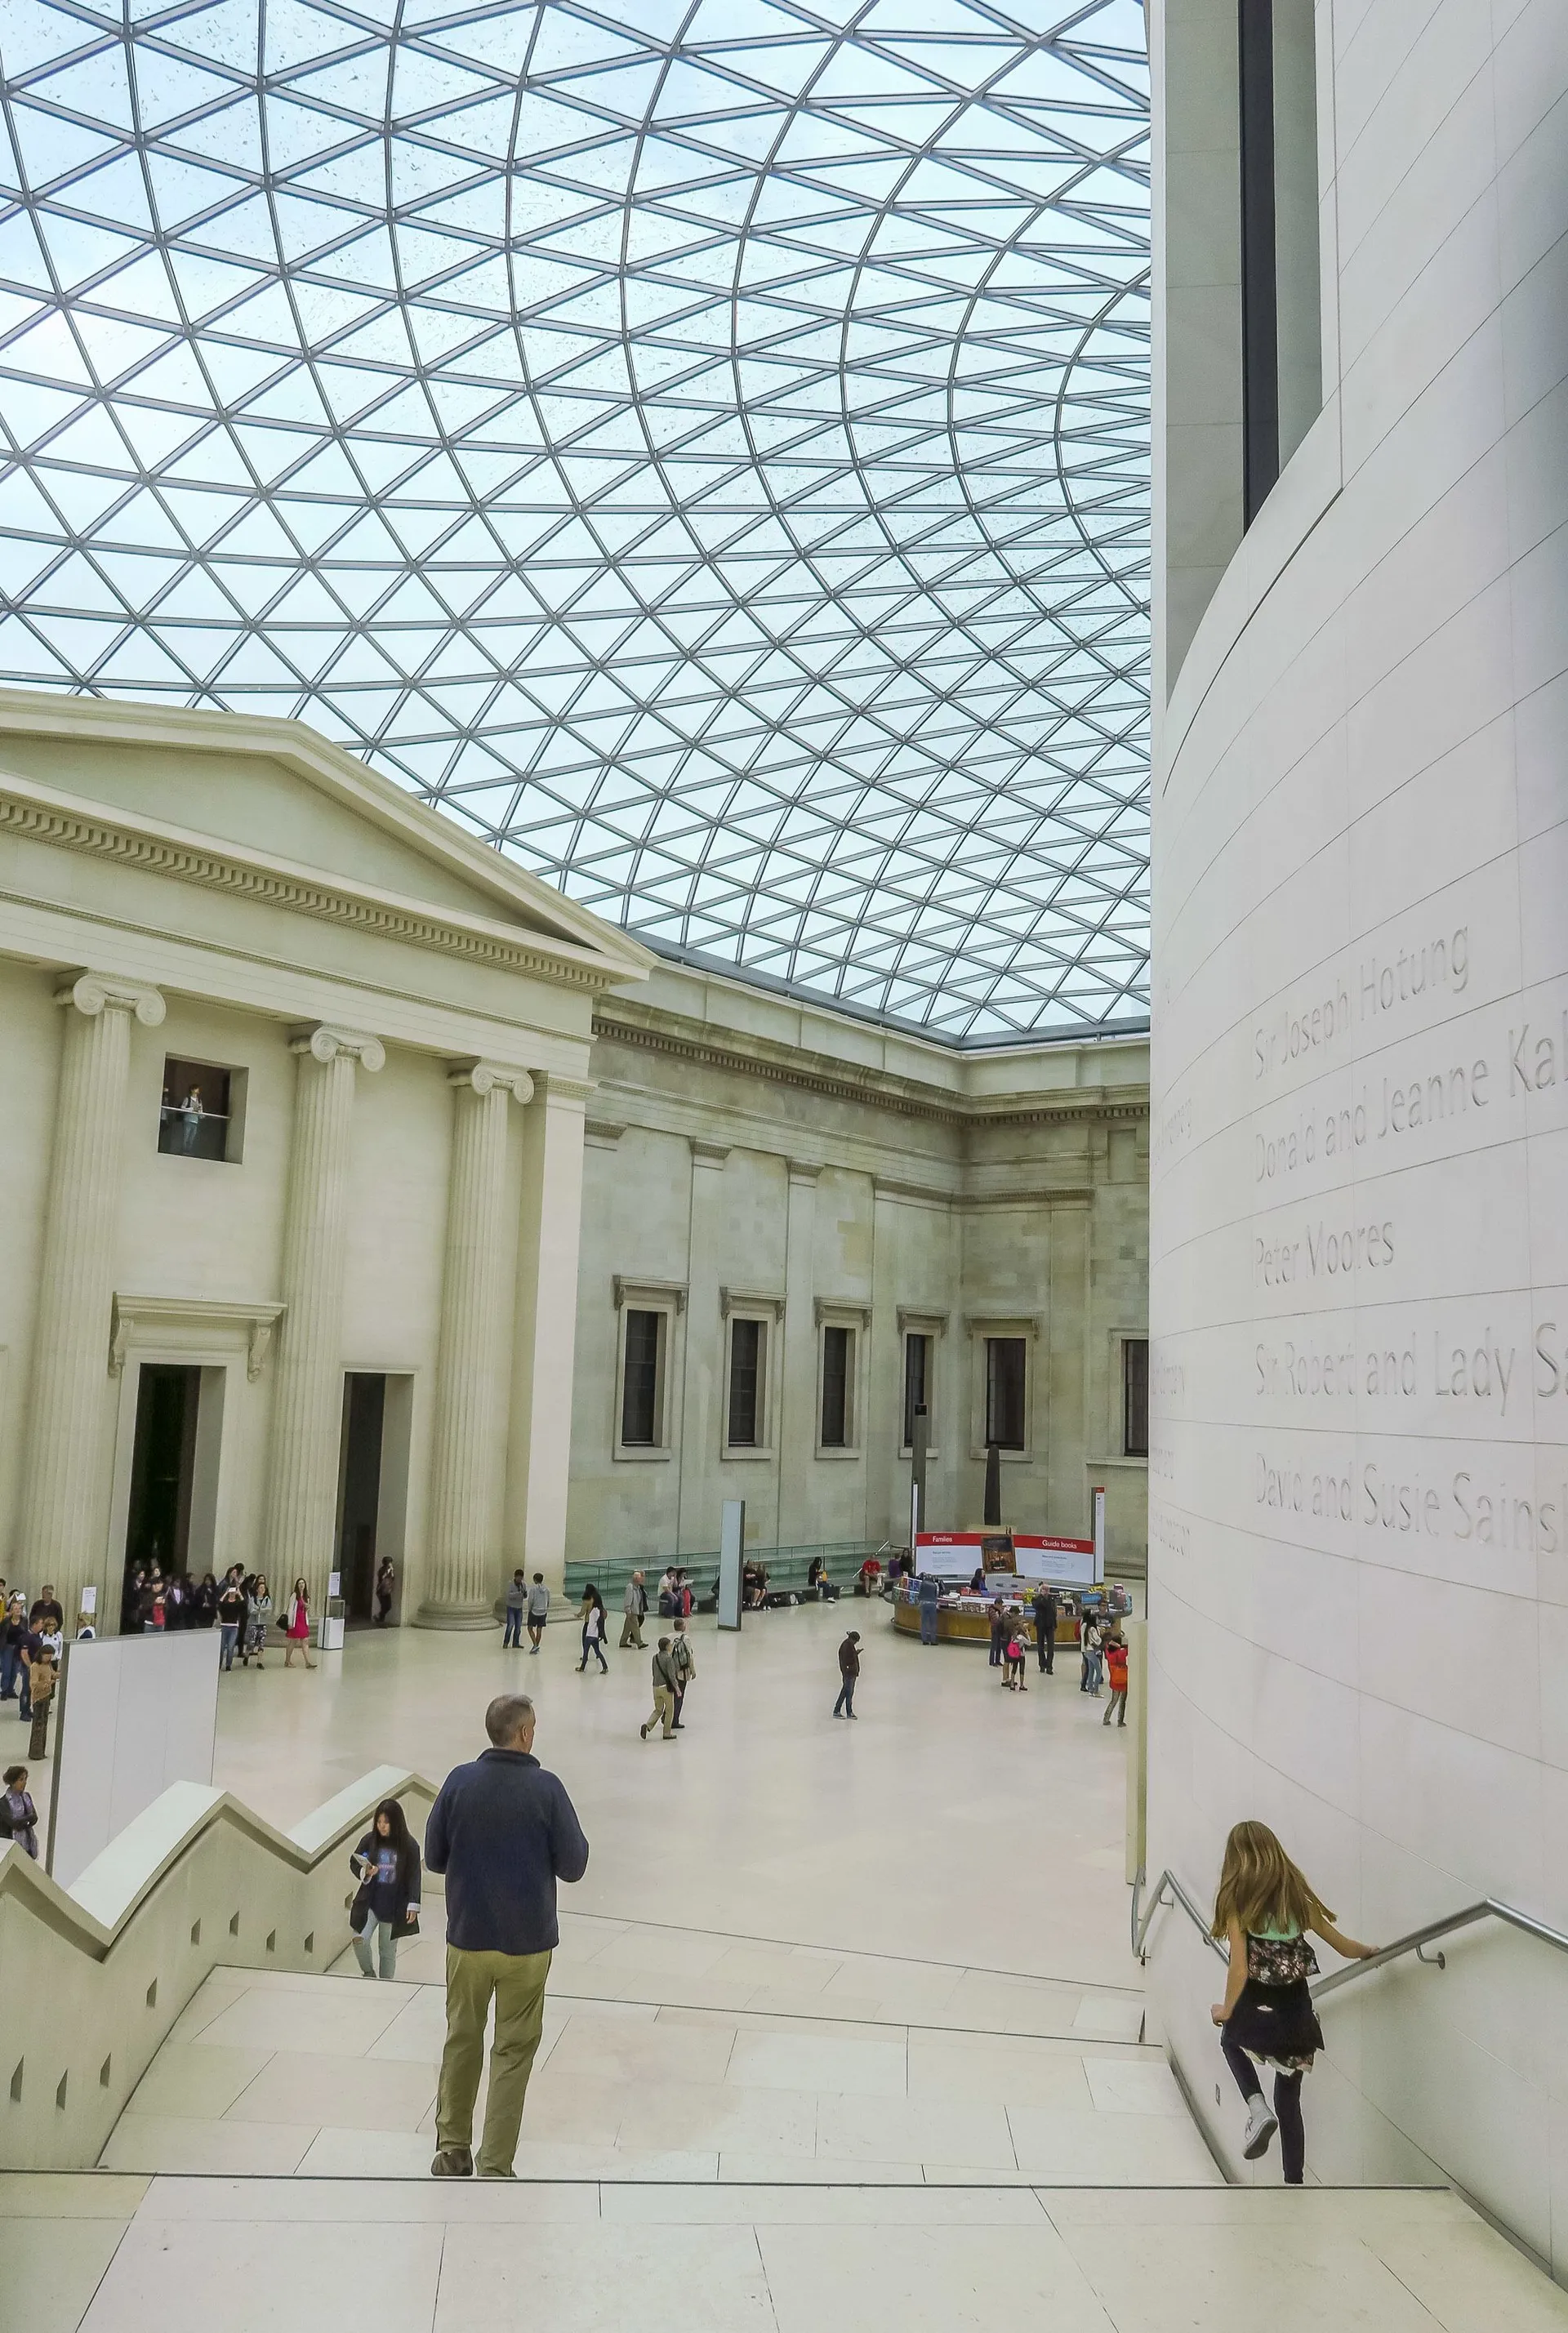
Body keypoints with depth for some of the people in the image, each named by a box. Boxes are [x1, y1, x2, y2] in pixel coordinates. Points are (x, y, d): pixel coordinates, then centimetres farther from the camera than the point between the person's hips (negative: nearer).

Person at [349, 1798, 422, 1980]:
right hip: (370, 1902, 1)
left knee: (388, 1950, 8)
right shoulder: (369, 1840, -4)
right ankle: (368, 1973, 12)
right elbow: (354, 1863, 7)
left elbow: (414, 1877, -4)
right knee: (360, 1939, -15)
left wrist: (413, 1906, -10)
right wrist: (365, 1872, -14)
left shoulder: (409, 1846, -8)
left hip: (394, 1906, -1)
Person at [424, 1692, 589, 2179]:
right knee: (513, 2051, 11)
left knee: (462, 2041, 20)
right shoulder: (545, 1788, -15)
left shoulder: (459, 1782, -9)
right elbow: (573, 1866, -9)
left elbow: (434, 1857, 0)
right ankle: (494, 2166, 13)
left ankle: (452, 2150, 30)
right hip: (527, 1942, -2)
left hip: (467, 1936, 2)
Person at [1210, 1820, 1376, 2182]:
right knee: (1289, 2101, 23)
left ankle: (1257, 2108, 9)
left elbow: (1240, 1967, -14)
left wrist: (1226, 2011, 2)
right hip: (1298, 2016, 4)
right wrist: (1368, 1951, 30)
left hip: (1257, 2011, -4)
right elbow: (1342, 1946, 9)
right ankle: (1294, 2183, 21)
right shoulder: (1297, 1893, 3)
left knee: (1230, 2037, 31)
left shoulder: (1238, 1898, -8)